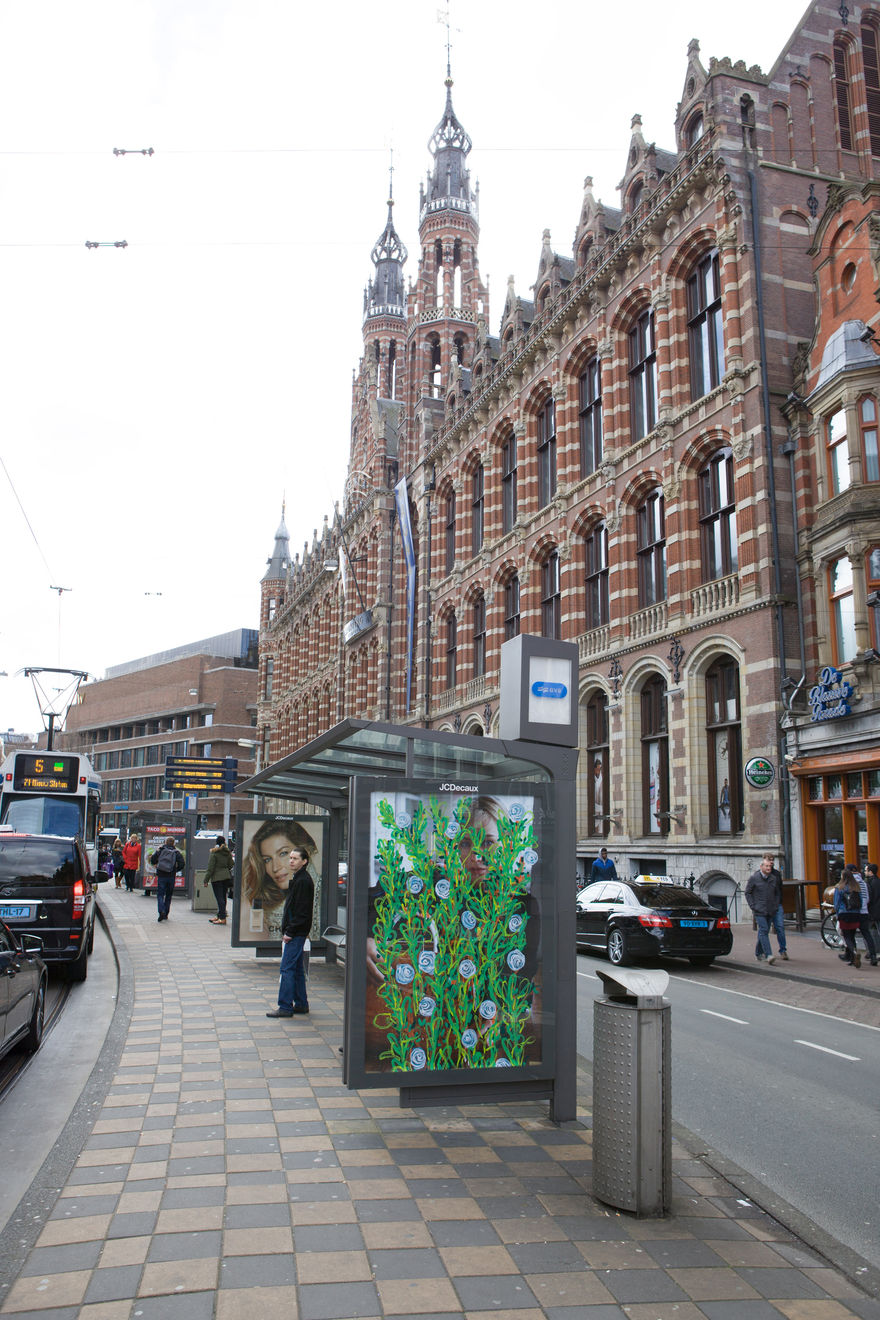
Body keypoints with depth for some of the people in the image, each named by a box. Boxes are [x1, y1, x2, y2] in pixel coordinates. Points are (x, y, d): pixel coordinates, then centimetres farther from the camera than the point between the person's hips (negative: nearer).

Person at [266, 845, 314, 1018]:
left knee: (287, 968, -8)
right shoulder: (296, 879, 16)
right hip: (295, 933, 10)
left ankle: (285, 1007, -5)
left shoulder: (303, 881, -16)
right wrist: (287, 931, 14)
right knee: (297, 968, 14)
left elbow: (302, 911, -20)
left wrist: (290, 932, -18)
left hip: (296, 933, -10)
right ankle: (301, 1004, 20)